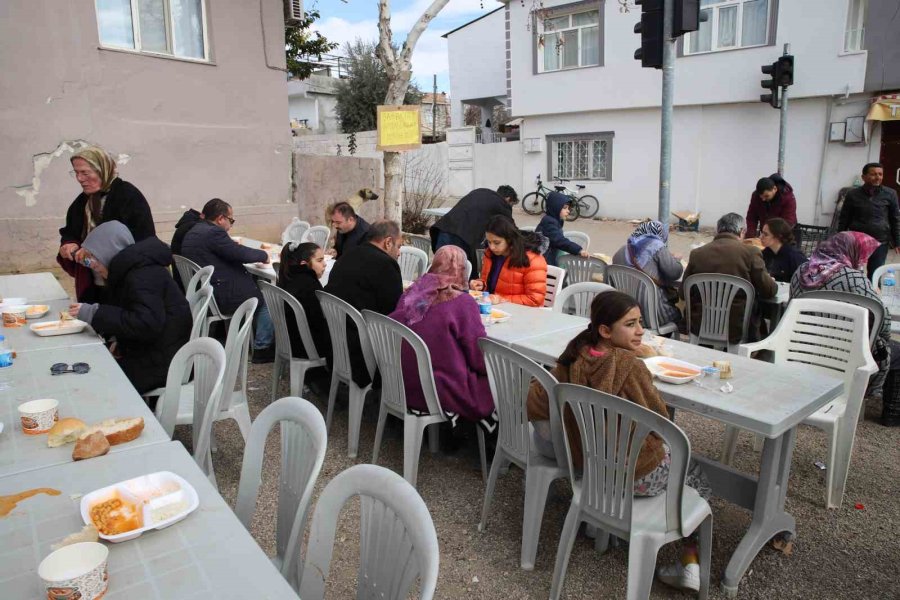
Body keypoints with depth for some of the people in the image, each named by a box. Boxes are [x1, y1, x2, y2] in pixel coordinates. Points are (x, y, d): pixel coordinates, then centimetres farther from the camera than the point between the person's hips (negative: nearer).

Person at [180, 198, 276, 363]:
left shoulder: (193, 231, 12)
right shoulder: (213, 233, -18)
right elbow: (241, 254, -17)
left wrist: (233, 245, 9)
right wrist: (264, 255, -1)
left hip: (203, 292, 10)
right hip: (220, 298, -10)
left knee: (257, 284, 22)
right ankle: (262, 348, 7)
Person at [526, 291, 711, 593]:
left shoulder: (574, 358, -9)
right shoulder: (629, 366, -25)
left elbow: (536, 405, -5)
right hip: (638, 475, -5)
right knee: (698, 477, 23)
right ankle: (690, 563, 17)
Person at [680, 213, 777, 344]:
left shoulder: (697, 253, -1)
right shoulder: (751, 252, -7)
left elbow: (683, 293, 6)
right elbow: (769, 291, -1)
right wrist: (772, 282, 22)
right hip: (736, 332, -2)